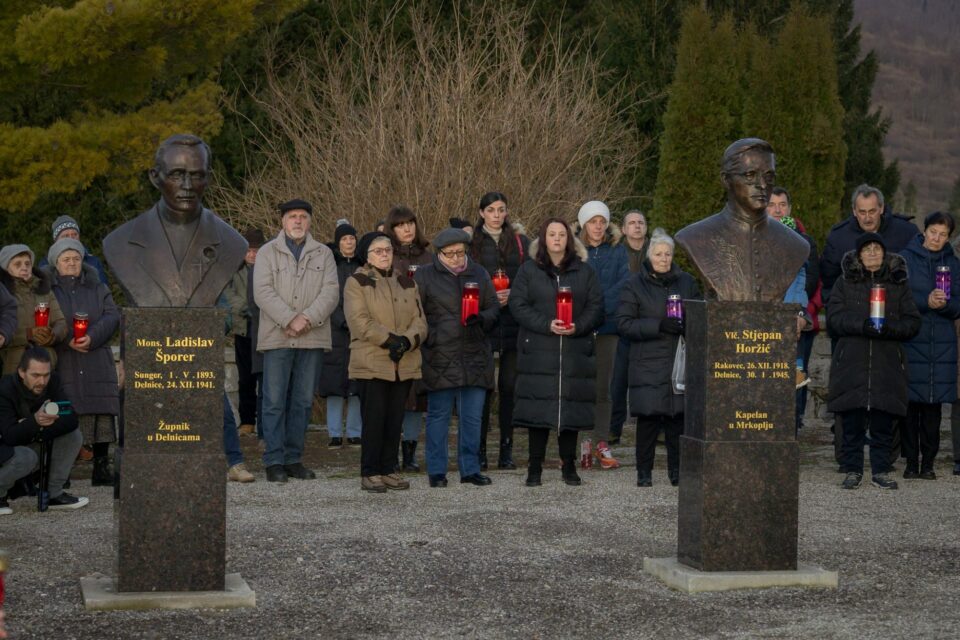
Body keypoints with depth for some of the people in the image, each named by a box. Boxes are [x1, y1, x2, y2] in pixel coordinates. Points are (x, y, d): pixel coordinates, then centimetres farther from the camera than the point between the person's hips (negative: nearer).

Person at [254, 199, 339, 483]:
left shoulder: (324, 254, 13)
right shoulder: (267, 252, 6)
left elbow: (330, 292, 1)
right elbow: (263, 291, -5)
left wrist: (308, 318, -15)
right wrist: (289, 320, -16)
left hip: (312, 338, 3)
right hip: (277, 338, -3)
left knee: (303, 401, 6)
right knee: (275, 401, -4)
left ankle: (294, 459, 14)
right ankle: (274, 461, 1)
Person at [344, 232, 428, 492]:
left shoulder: (407, 282, 17)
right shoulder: (357, 282, 1)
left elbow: (419, 319, 9)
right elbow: (359, 321, -11)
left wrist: (407, 340, -11)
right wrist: (390, 340, -17)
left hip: (404, 363, 5)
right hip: (372, 362, -5)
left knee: (395, 419, 6)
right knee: (374, 418, -6)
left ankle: (388, 469, 14)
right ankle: (370, 473, -1)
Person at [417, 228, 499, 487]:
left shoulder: (479, 274, 13)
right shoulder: (425, 276, 3)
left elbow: (494, 307, 15)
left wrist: (482, 318, -6)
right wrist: (427, 337, -10)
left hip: (475, 356, 3)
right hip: (440, 356, -3)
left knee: (473, 417, 5)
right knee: (439, 415, 1)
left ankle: (470, 469, 14)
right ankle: (437, 471, 8)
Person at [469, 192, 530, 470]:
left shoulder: (521, 243, 10)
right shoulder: (472, 243, 7)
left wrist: (512, 295, -10)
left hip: (513, 322, 1)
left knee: (509, 385, 3)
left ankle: (507, 449, 9)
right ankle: (479, 450, 2)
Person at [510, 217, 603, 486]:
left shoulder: (585, 272, 11)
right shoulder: (528, 270, 7)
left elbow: (596, 306, 7)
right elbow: (518, 305, -1)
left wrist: (578, 326, -12)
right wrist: (547, 325, -14)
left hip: (575, 352, 1)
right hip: (538, 351, -1)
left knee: (572, 409, 2)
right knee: (538, 410, -3)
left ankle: (569, 466, 12)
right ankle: (535, 468, 4)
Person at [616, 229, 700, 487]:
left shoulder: (686, 282, 13)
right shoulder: (635, 284, 4)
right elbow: (624, 323, -3)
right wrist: (659, 326, -15)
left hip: (679, 360, 2)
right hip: (648, 362, -2)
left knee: (678, 414, -1)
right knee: (648, 416, -5)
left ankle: (677, 469, 10)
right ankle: (644, 471, 6)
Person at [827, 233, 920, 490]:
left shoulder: (899, 285, 12)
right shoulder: (844, 284, 10)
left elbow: (913, 322, 7)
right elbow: (834, 318, -1)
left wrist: (890, 328, -13)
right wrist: (862, 325, -17)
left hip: (887, 363, 1)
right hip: (851, 362, -1)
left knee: (883, 423, 1)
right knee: (852, 422, 0)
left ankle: (881, 470, 11)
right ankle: (853, 470, 9)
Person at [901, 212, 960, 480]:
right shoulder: (905, 258, 3)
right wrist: (925, 301, -19)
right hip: (910, 340, -2)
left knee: (934, 405, 1)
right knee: (911, 402, -4)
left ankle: (928, 462, 8)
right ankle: (911, 461, 4)